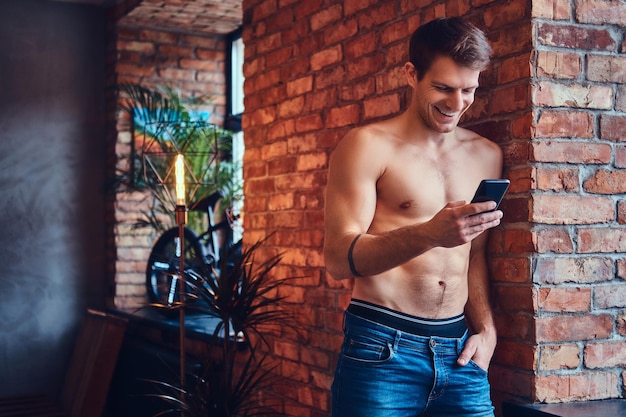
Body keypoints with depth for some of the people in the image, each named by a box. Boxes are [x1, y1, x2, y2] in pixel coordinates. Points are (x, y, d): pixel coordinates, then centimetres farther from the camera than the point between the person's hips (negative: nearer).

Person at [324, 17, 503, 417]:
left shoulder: (486, 155, 10)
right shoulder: (368, 145, -5)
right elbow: (338, 258, -13)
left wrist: (486, 328, 4)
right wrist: (430, 234, -26)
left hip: (459, 352, 5)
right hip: (382, 350, -4)